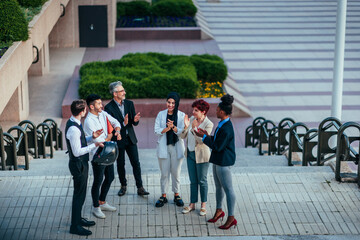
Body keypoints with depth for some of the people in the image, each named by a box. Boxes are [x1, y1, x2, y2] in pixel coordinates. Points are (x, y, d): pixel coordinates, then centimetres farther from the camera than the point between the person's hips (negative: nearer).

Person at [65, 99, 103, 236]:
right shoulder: (73, 129, -26)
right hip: (78, 164, -10)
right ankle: (75, 226, 8)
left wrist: (92, 137, 4)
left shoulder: (73, 123, 6)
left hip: (81, 163, 10)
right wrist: (94, 145, -23)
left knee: (80, 193, 22)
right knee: (79, 194, -1)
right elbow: (77, 152, -26)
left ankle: (78, 219, 36)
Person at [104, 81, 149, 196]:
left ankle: (140, 187, 8)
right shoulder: (109, 108, -13)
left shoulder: (129, 103, 1)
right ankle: (123, 186, 28)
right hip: (118, 140, -3)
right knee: (120, 164, 11)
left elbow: (134, 123, 3)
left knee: (136, 163, 2)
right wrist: (123, 123, -29)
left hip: (130, 138, 3)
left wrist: (135, 120, -21)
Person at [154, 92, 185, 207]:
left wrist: (173, 127, -25)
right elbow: (157, 130, -3)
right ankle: (163, 196, 16)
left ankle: (177, 195, 21)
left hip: (177, 147, 0)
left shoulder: (181, 115, -1)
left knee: (176, 172, 7)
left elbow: (182, 132, -8)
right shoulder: (161, 114, 2)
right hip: (164, 147, 1)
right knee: (164, 173, 5)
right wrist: (167, 128, -19)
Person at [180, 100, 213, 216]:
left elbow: (202, 140, -22)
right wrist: (186, 126, -18)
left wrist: (194, 128, -31)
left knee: (202, 181, 6)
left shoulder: (208, 124, -14)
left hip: (201, 155, -5)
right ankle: (192, 204, 21)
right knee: (193, 181, 12)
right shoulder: (191, 119, 1)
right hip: (190, 154, 5)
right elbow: (183, 136, -1)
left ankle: (203, 205, 18)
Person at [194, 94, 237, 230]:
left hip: (223, 162, -10)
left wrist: (204, 137, -15)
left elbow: (218, 146, -22)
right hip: (217, 160, 10)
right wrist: (208, 135, 5)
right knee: (218, 187, 21)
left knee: (228, 189, -1)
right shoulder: (223, 124, 7)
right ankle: (219, 211, 37)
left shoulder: (226, 128, -24)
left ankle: (231, 218, 6)